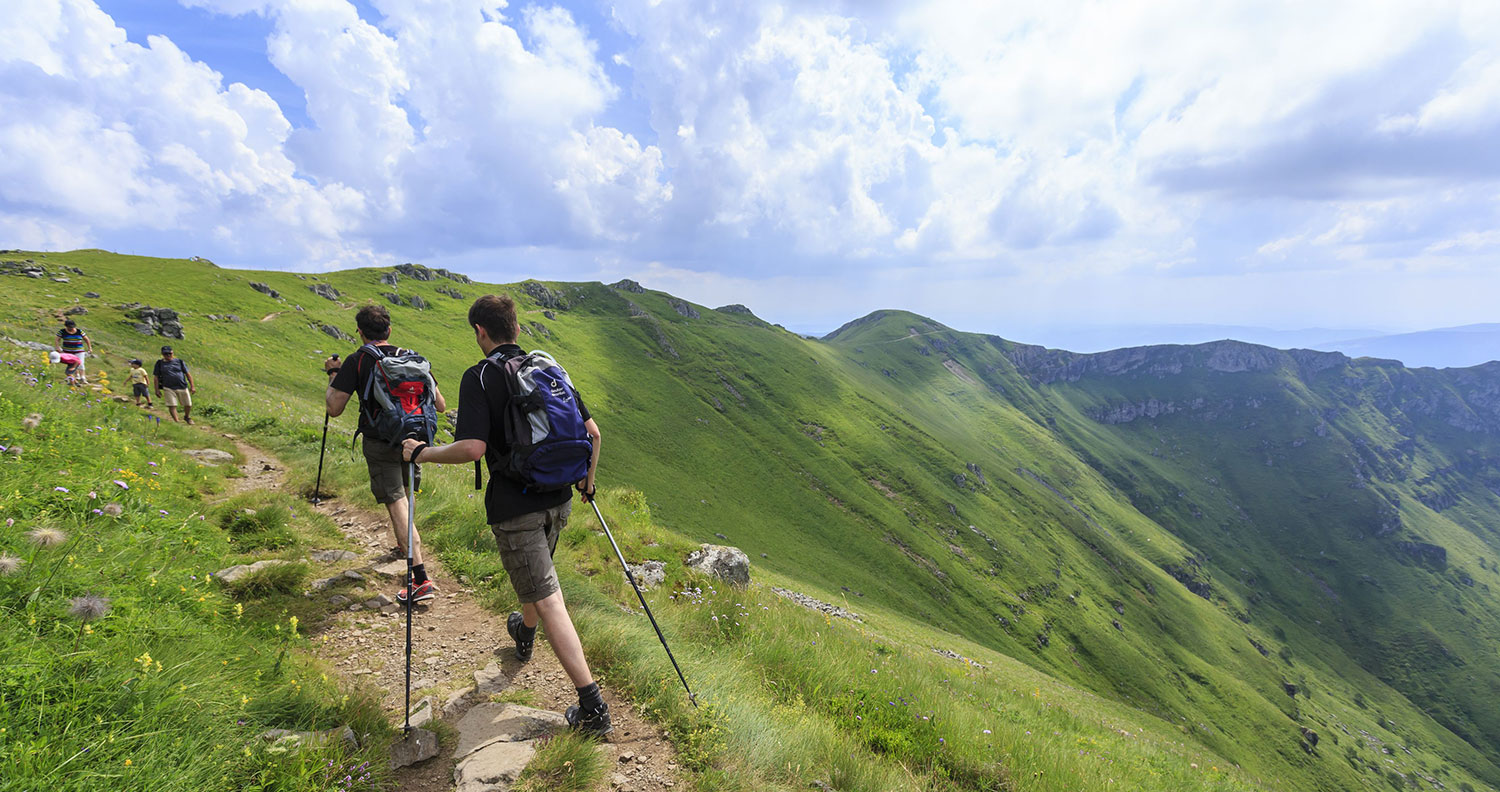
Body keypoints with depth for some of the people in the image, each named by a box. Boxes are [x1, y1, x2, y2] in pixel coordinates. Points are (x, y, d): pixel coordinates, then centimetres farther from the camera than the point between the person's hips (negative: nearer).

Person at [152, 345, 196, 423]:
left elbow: (188, 374, 10)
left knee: (188, 405, 4)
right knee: (172, 405, -9)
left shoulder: (179, 361, 10)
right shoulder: (159, 363, 8)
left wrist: (192, 386, 4)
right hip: (169, 388, -1)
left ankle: (187, 417, 30)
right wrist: (157, 390, 2)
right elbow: (156, 377, 9)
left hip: (182, 387, 1)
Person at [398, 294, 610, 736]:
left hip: (514, 507, -7)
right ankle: (524, 635, 58)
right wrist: (587, 483, 18)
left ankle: (593, 707, -2)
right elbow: (591, 431, 4)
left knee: (548, 602, -3)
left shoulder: (479, 377, -12)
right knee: (535, 573, 32)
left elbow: (472, 447, -23)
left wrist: (421, 453, -6)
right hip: (558, 499, 7)